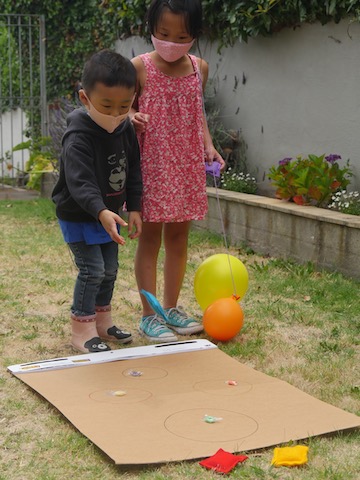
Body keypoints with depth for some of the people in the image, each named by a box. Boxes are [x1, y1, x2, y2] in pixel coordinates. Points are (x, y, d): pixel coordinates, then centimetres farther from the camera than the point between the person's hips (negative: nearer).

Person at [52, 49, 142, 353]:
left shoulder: (127, 130, -3)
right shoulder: (78, 138, -25)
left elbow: (134, 171, 7)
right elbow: (79, 183, -35)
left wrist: (134, 208, 3)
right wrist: (101, 211, -49)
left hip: (109, 214, 7)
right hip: (78, 216, -7)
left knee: (110, 269, 14)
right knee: (92, 269, -10)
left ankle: (102, 322, 29)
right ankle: (82, 331, 1)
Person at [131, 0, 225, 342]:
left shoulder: (199, 69, 5)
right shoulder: (139, 67, -8)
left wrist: (208, 146, 6)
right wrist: (132, 118, -23)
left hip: (188, 165, 5)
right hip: (151, 164, -4)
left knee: (178, 237, 12)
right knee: (150, 238, 2)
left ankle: (172, 308, 26)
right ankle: (149, 316, 12)